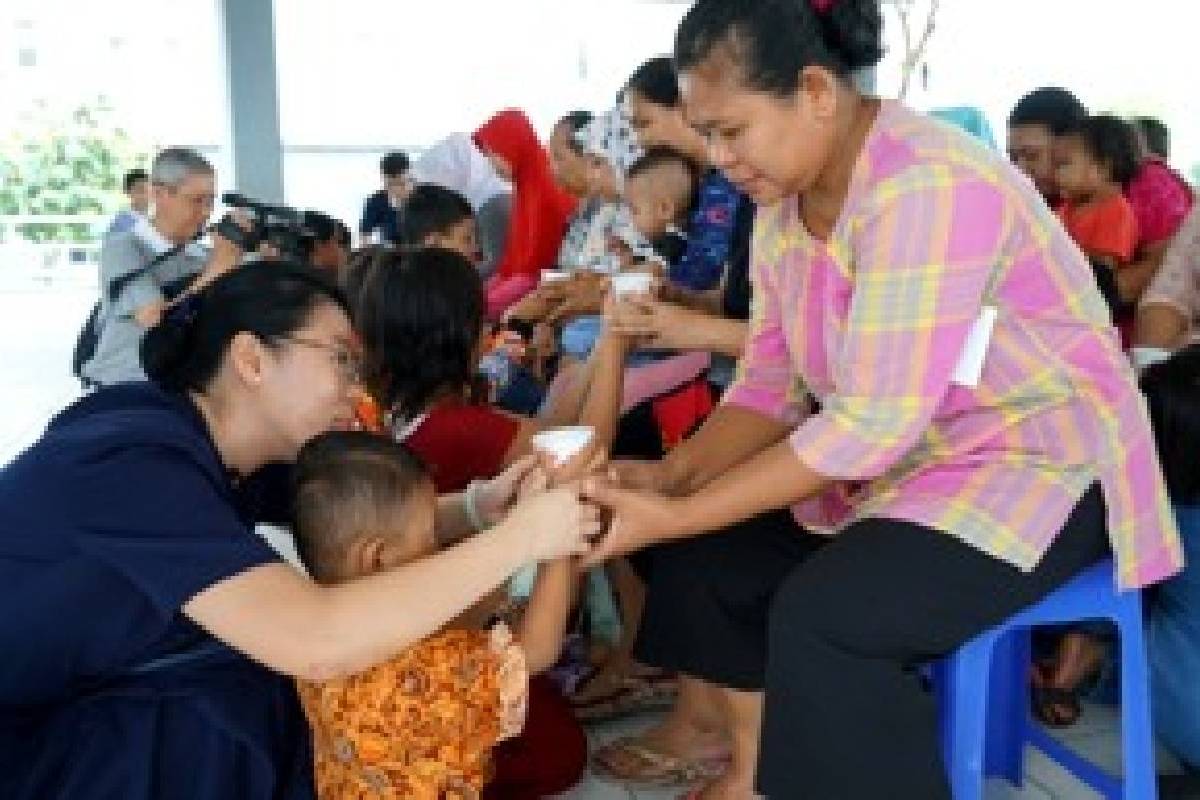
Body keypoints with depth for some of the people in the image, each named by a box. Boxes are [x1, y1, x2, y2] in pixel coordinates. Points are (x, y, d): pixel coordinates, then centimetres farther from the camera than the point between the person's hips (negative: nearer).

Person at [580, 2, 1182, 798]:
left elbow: (873, 424, -31)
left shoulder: (928, 188, -27)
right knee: (705, 559, -1)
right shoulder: (785, 201, 0)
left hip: (1040, 460, -8)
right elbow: (770, 385, 1)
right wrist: (670, 475, -16)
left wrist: (678, 515, -28)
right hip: (901, 461, 9)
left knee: (821, 614, -29)